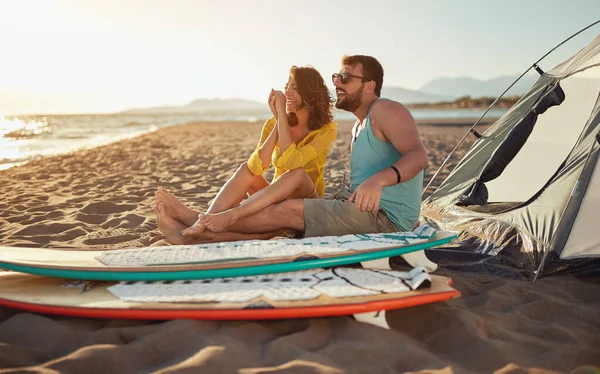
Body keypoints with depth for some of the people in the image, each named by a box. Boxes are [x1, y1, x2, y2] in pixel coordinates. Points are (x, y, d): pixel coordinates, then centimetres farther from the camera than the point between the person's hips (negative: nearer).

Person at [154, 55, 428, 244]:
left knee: (289, 210, -13)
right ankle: (196, 237, -3)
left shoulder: (385, 110, -10)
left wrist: (379, 180, -44)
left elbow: (418, 155, -27)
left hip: (385, 215, -9)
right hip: (364, 209, 9)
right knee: (284, 223, -2)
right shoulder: (359, 126, 20)